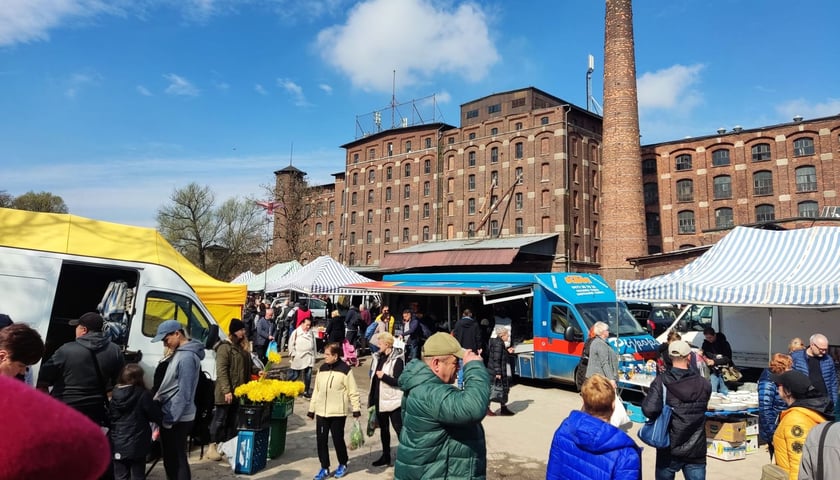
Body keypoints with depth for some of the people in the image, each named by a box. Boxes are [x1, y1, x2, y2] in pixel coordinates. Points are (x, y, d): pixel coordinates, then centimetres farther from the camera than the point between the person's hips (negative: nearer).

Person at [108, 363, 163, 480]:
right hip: (137, 445, -4)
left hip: (117, 445, 4)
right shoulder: (143, 394, -15)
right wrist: (156, 403, 7)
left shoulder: (114, 395, -1)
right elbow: (157, 417, -10)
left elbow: (108, 417, 8)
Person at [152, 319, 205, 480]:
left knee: (176, 459, 0)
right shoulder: (180, 352, 10)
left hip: (176, 420, -9)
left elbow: (184, 393, -23)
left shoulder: (187, 357, -21)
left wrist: (170, 419, -20)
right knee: (170, 458, 18)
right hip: (171, 416, 9)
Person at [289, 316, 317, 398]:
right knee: (295, 375, 6)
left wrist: (313, 356, 13)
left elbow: (314, 345, 14)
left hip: (309, 358, 3)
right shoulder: (296, 332, -4)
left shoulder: (311, 333, 6)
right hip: (298, 358, -3)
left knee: (308, 375, 3)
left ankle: (306, 391, 13)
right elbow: (291, 344, -1)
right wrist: (293, 354, -5)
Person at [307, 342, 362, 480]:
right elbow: (316, 390, 12)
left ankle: (343, 465, 27)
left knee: (338, 439, 5)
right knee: (321, 440, 6)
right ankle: (324, 468, 20)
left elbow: (353, 391, -7)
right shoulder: (322, 368, 6)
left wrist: (356, 409, -8)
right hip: (321, 412, 5)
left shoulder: (345, 369, -10)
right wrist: (311, 409, 13)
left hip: (338, 412, -5)